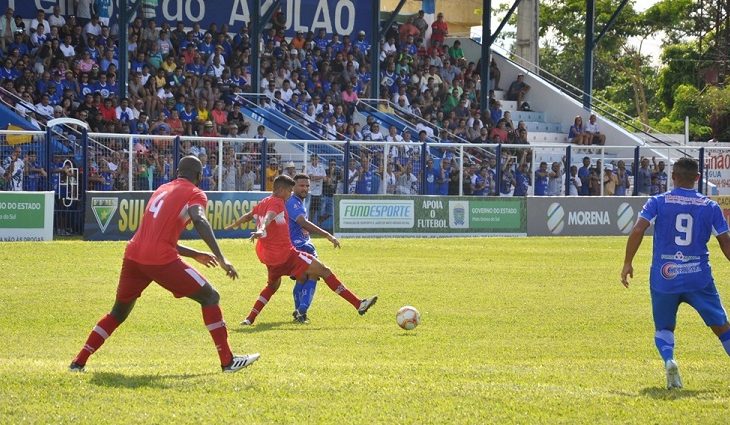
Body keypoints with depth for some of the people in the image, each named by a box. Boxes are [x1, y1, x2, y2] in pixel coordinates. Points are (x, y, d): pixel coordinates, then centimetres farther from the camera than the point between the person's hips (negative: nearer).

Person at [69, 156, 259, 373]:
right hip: (162, 260, -6)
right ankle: (228, 361, 1)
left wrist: (195, 255, 36)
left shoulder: (162, 190, 27)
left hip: (133, 257, 6)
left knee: (118, 313, 23)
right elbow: (200, 221, -17)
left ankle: (79, 362, 19)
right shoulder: (195, 194, 5)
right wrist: (221, 259, -23)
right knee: (210, 298, 6)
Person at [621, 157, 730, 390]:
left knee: (664, 328, 15)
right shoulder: (710, 207, 2)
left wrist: (627, 263, -4)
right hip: (699, 278, 0)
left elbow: (637, 230, -12)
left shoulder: (658, 202, -1)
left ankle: (668, 360, -15)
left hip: (664, 277, 0)